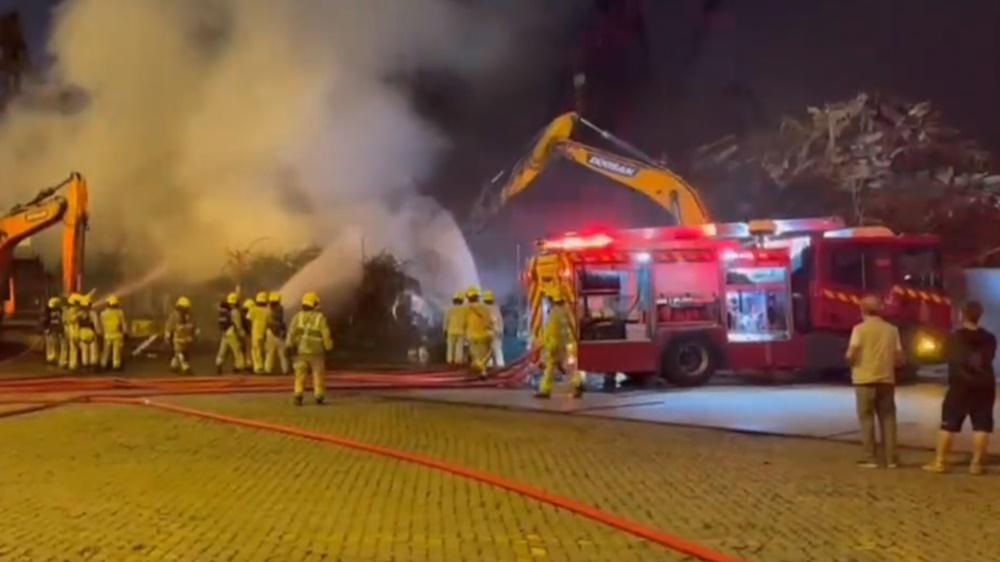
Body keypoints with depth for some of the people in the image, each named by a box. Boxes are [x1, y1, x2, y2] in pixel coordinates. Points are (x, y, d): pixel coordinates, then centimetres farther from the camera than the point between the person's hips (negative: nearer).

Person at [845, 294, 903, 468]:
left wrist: (849, 358, 9)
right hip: (886, 380, 3)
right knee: (888, 418, 9)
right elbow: (899, 358, 5)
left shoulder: (860, 329, -6)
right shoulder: (891, 329, 5)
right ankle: (891, 459, 8)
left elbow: (851, 355, -13)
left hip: (865, 380, -3)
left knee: (867, 419, 4)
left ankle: (870, 458, 2)